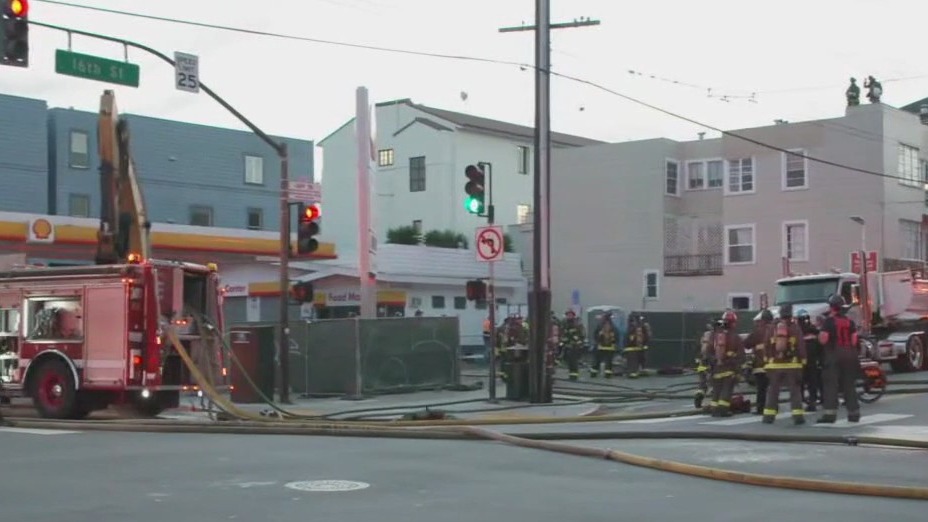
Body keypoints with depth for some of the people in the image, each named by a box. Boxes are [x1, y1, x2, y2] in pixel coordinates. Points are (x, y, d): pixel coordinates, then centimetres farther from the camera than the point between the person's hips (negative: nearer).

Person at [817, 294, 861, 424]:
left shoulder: (829, 321, -9)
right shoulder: (850, 322, 8)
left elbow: (823, 339, -14)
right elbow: (854, 340, 4)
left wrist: (819, 334, 6)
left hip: (833, 356, -5)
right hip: (849, 357, 5)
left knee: (831, 385, -5)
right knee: (849, 385, 11)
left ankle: (830, 414, -12)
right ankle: (854, 413, 14)